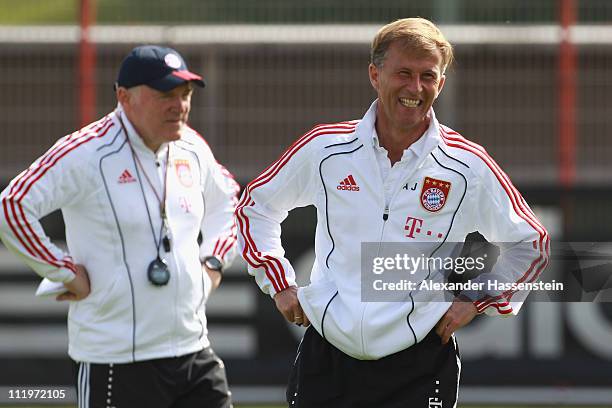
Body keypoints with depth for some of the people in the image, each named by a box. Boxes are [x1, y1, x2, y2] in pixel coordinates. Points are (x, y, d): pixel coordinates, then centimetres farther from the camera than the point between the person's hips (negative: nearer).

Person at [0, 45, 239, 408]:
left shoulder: (192, 149, 9)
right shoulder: (87, 153, -14)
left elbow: (226, 198, 30)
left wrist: (214, 260, 15)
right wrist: (65, 272, -15)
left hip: (194, 351, 7)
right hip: (118, 361, -7)